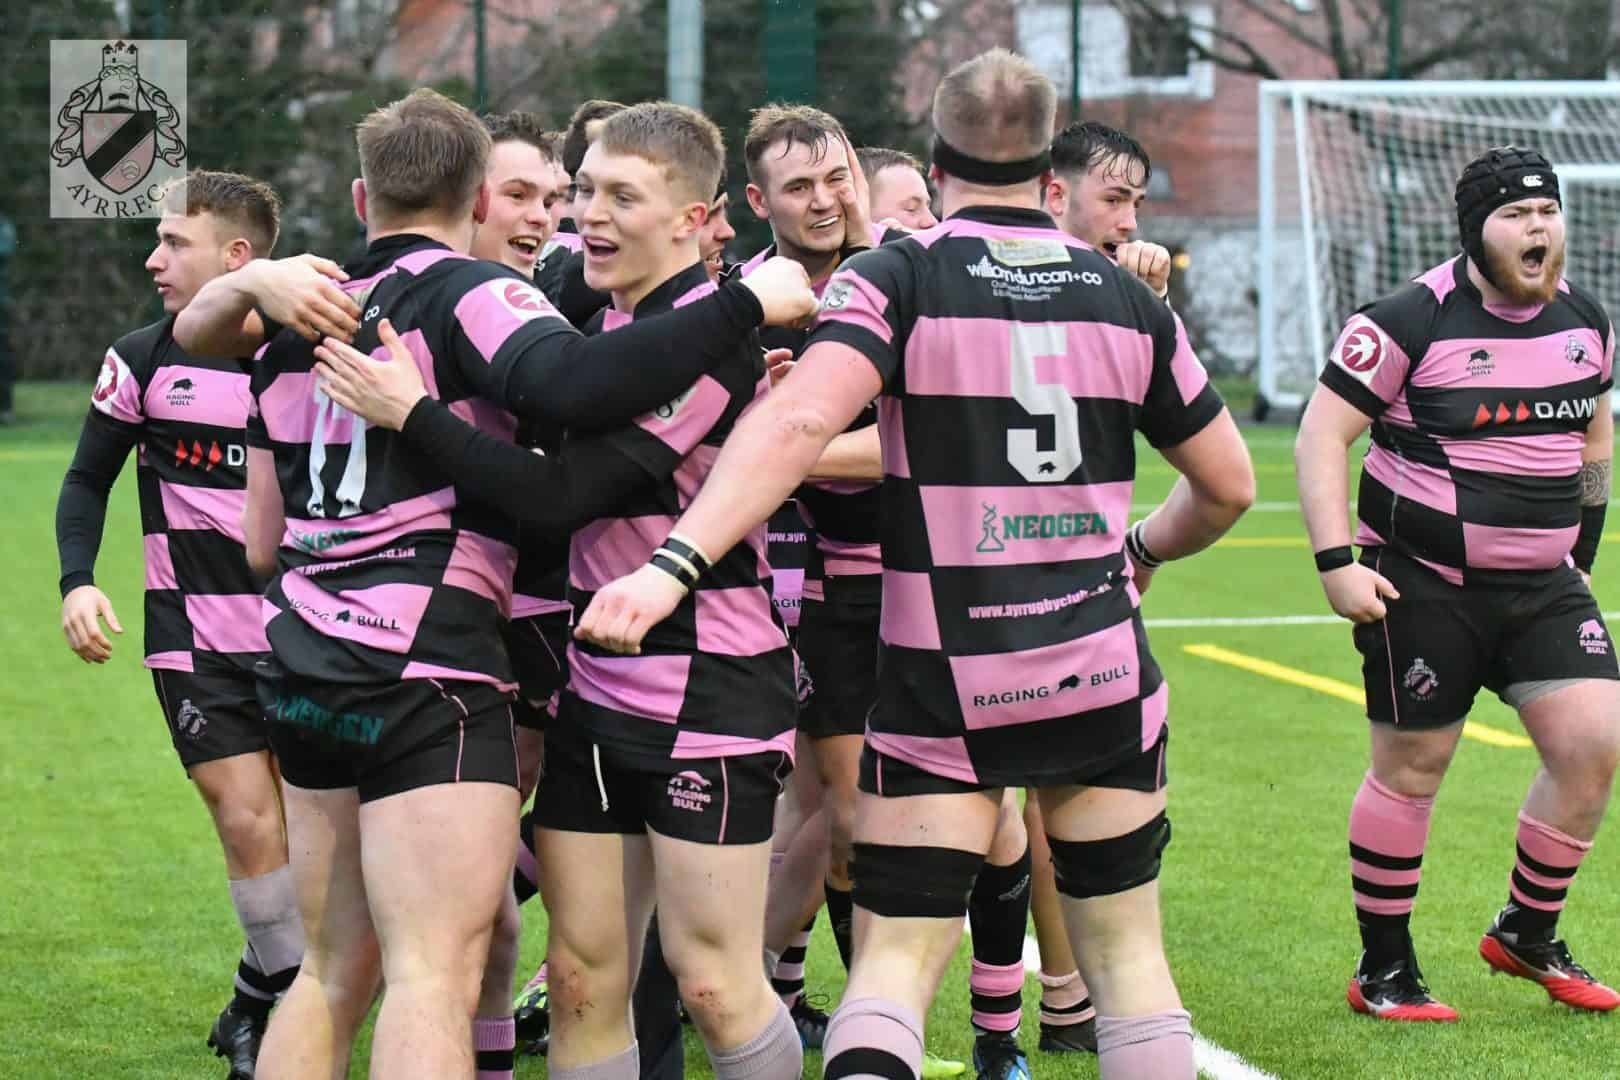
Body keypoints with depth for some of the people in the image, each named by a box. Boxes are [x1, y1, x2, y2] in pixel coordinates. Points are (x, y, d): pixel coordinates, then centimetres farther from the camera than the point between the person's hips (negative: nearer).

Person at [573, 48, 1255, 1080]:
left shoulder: (897, 279, -7)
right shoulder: (1130, 301, 4)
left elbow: (799, 421, -24)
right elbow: (1229, 485, 12)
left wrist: (671, 567, -31)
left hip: (940, 689, -2)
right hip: (1104, 676, 3)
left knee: (897, 957, 1)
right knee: (1126, 950, 13)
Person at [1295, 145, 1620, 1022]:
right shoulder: (1410, 322, -13)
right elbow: (1321, 435, -12)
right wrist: (1336, 562, -19)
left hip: (1543, 584, 5)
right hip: (1423, 583, -5)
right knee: (1411, 766, 2)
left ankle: (1527, 935, 15)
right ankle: (1383, 970, 17)